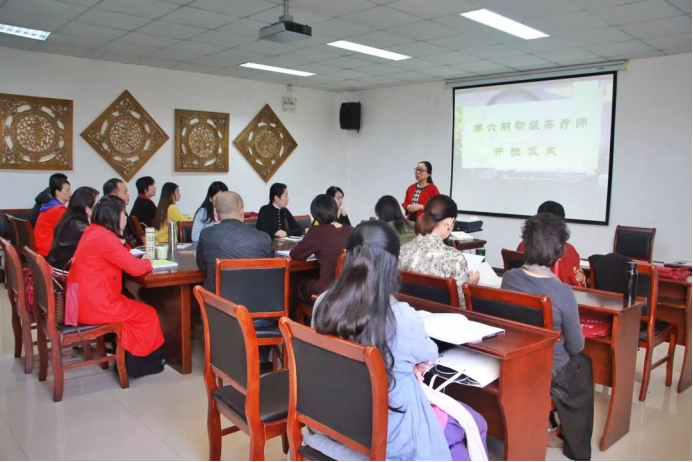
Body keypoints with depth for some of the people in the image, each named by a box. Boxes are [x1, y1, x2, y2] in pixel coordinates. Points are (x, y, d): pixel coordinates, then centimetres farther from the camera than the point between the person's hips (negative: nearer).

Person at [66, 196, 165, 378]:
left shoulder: (93, 231, 10)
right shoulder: (104, 237, -19)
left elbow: (123, 259, 20)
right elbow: (135, 268, -17)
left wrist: (140, 261, 4)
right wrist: (147, 262, 4)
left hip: (84, 300, 9)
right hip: (93, 305, -9)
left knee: (135, 309, 19)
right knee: (148, 314, 4)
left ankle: (128, 357, 24)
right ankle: (148, 362, 19)